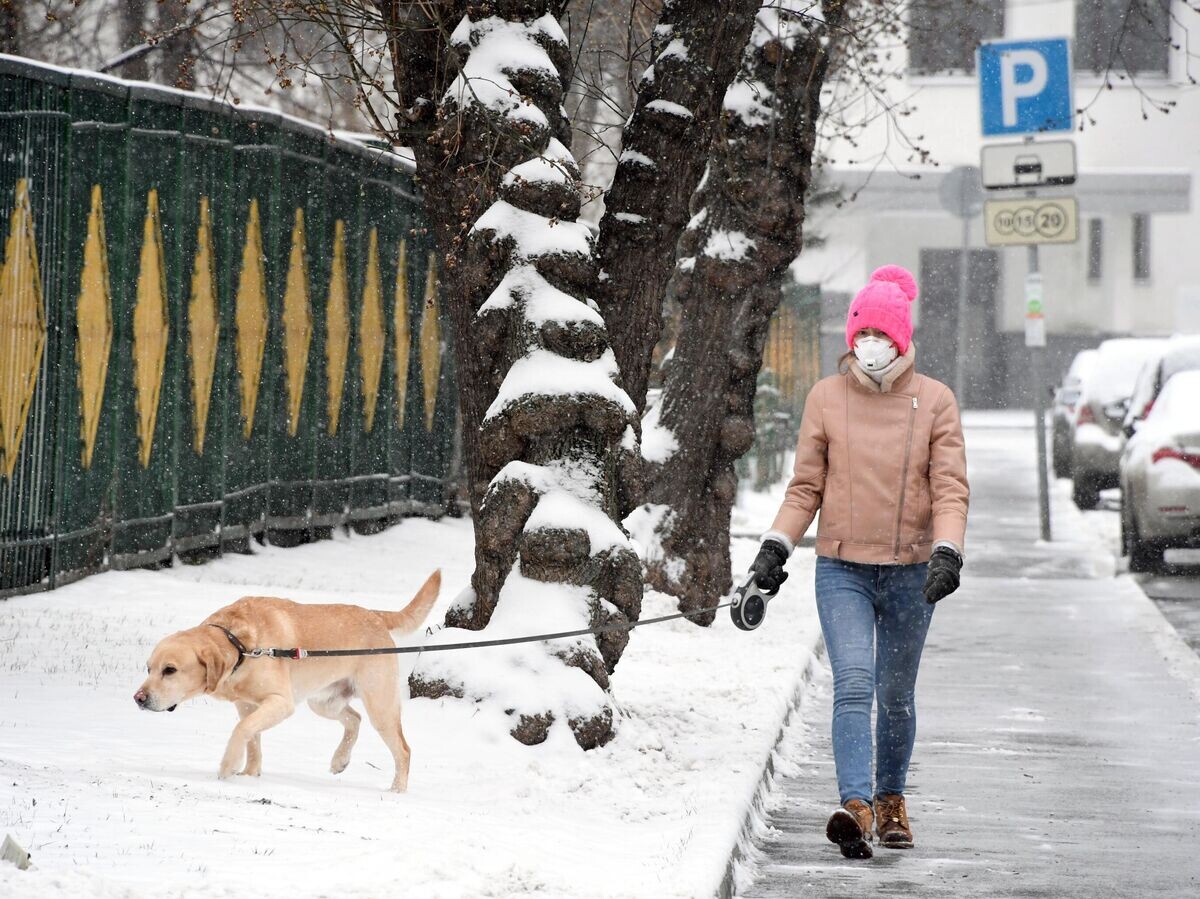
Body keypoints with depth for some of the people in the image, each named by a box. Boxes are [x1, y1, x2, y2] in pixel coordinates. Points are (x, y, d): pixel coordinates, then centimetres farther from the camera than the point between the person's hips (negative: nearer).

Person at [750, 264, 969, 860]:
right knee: (853, 683, -18)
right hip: (842, 570, -1)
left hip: (909, 572, 1)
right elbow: (806, 487, 7)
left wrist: (947, 552, -18)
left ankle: (891, 800, 30)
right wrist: (776, 546, -5)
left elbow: (950, 488, -3)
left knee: (895, 695, 11)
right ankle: (856, 806, -28)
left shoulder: (934, 402, 1)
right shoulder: (826, 398, 4)